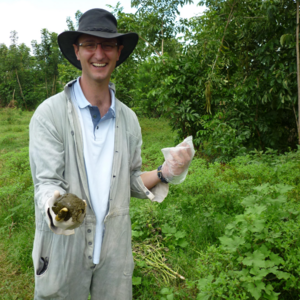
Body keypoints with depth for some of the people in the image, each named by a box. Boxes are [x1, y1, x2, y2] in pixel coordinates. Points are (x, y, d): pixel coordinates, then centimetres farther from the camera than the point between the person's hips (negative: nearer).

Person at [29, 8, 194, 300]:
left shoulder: (128, 118, 4)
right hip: (63, 250, -3)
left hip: (115, 248, 4)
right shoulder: (50, 113, -11)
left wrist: (164, 173, -11)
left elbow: (130, 181, 8)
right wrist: (56, 208, -36)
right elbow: (46, 182, -14)